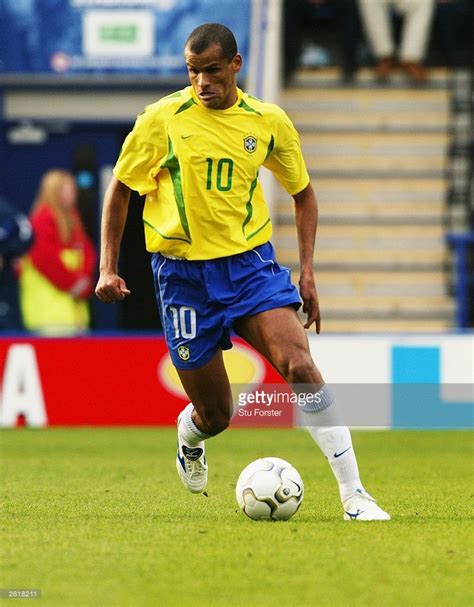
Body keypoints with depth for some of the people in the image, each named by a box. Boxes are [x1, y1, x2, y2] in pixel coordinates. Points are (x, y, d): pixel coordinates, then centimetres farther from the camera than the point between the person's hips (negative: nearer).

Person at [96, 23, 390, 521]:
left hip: (250, 263, 1)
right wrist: (108, 268, -1)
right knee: (214, 414, 3)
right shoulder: (162, 119, -6)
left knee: (300, 367, -22)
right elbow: (120, 189, 6)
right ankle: (189, 437, 43)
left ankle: (354, 496, -20)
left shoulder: (268, 122, 1)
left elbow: (302, 193, 14)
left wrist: (306, 272, 5)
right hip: (183, 273, -1)